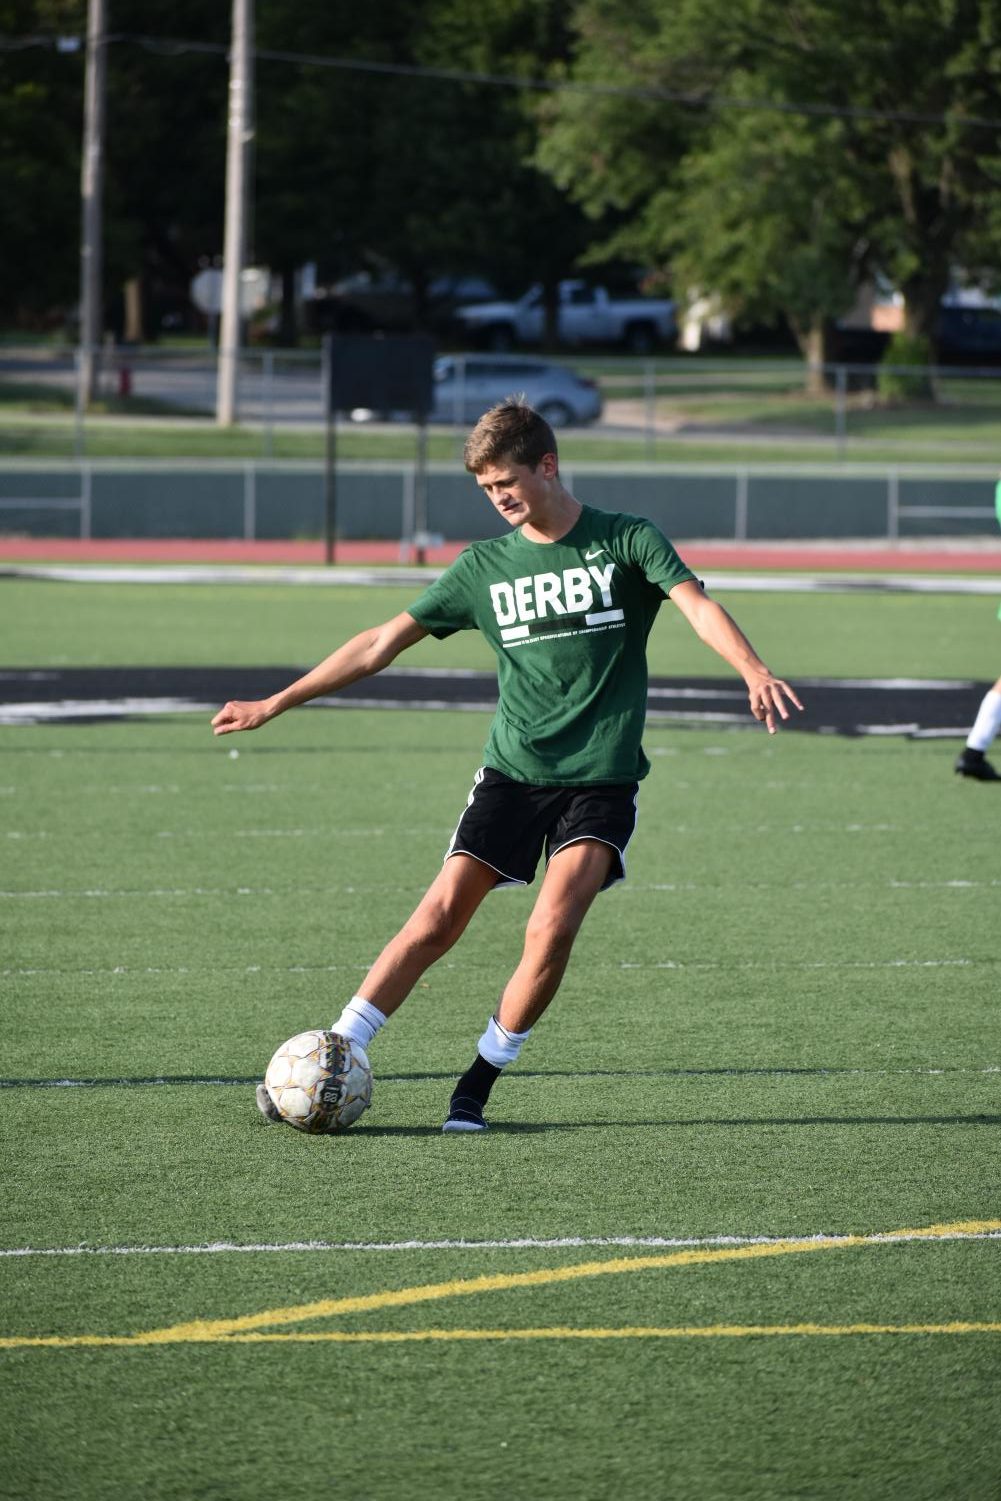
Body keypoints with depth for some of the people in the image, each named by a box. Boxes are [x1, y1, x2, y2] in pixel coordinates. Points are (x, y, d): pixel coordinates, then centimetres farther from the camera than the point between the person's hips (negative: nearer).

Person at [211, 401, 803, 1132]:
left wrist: (755, 672, -38)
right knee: (439, 919, -7)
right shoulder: (485, 565, 8)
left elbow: (697, 605, -17)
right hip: (512, 771, 3)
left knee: (553, 927, -19)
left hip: (602, 776, -3)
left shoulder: (627, 542, -1)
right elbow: (384, 642, 11)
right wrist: (276, 703, 10)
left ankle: (478, 1085, -5)